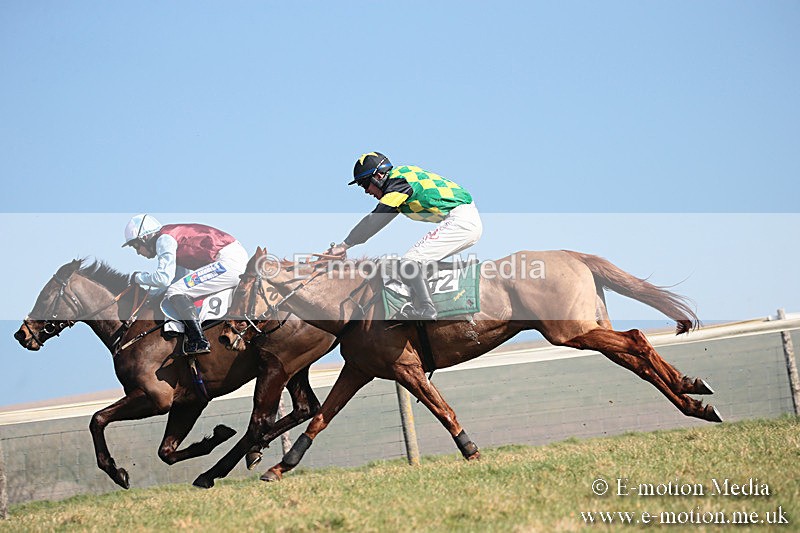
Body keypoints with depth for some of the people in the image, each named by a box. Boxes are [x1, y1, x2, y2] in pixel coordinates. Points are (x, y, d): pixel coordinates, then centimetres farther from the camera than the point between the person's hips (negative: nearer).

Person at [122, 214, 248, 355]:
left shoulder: (165, 239, -7)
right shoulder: (172, 235, 23)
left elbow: (164, 277, -17)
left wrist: (138, 277, 0)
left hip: (228, 261, -11)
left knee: (175, 293, -15)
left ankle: (199, 342, -21)